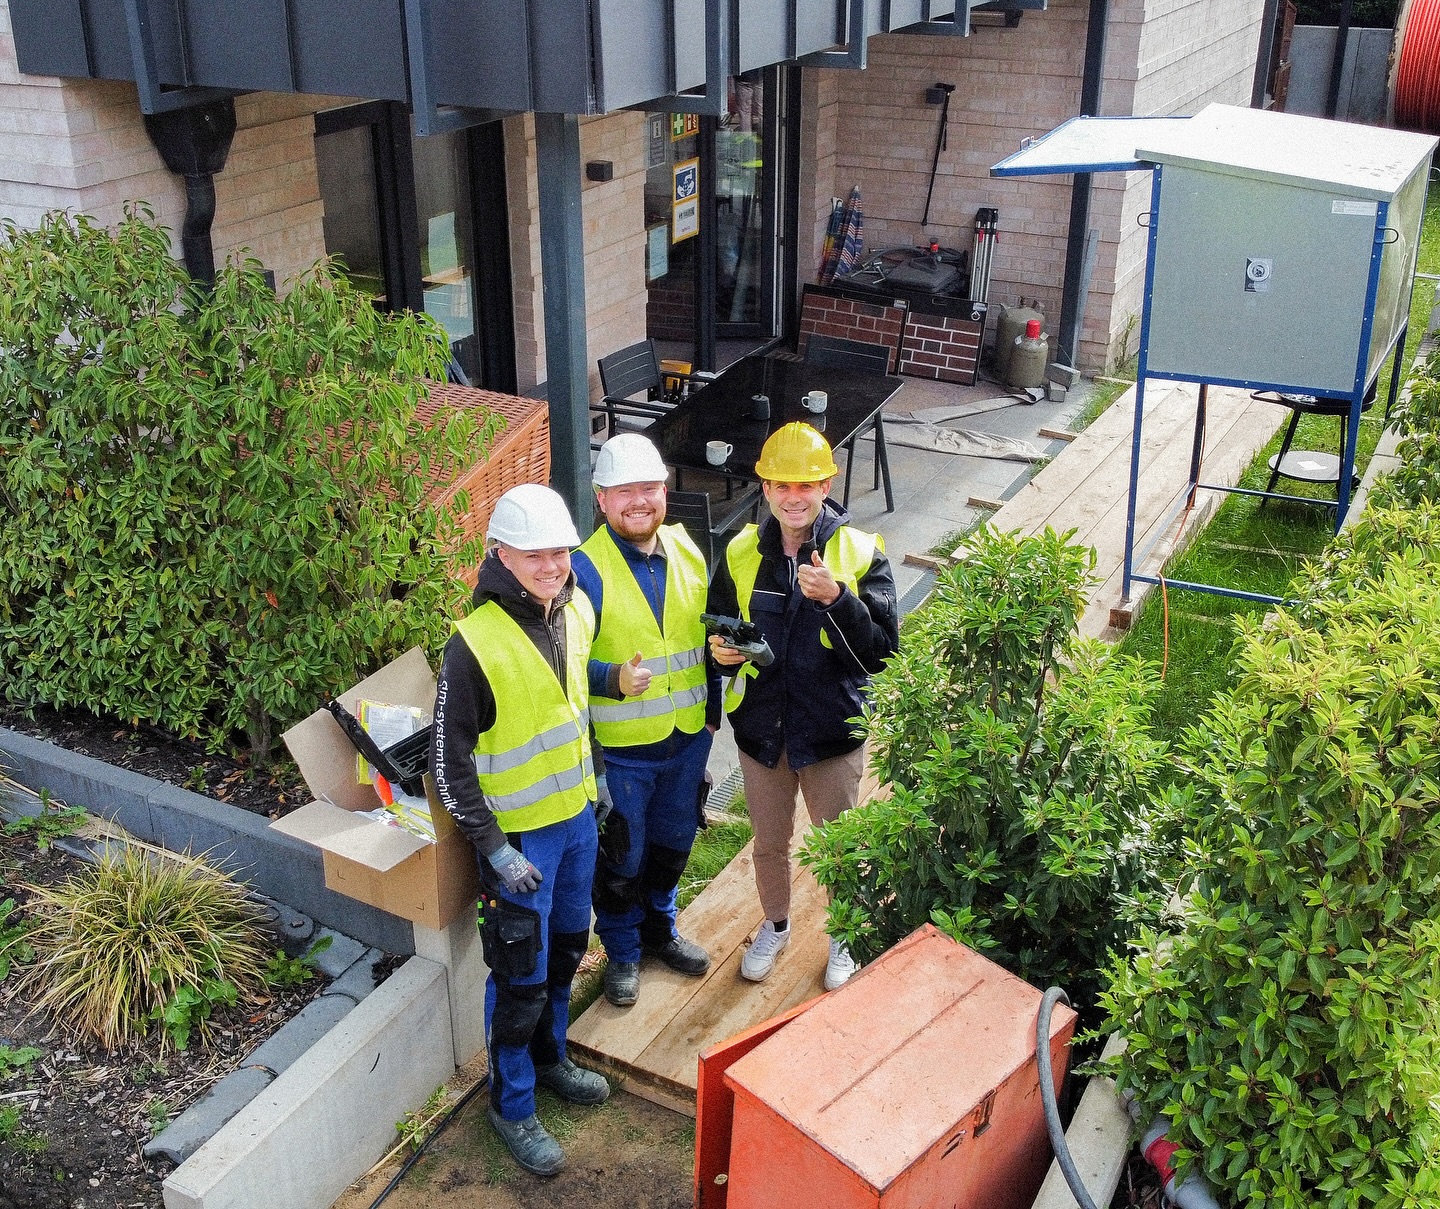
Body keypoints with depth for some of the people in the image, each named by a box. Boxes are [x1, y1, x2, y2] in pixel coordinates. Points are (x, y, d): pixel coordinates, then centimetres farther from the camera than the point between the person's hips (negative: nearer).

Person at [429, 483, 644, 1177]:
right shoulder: (475, 643, -25)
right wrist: (493, 847, -20)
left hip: (577, 814, 7)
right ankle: (512, 1107, 26)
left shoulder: (576, 610, -3)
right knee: (521, 976, 6)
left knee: (566, 949, 23)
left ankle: (549, 1059, 46)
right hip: (518, 834, -7)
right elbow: (449, 760, -20)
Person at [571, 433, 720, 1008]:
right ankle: (622, 952, 36)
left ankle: (660, 928, 48)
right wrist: (613, 679, -37)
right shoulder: (585, 569, -19)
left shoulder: (687, 552, -1)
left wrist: (711, 711, 9)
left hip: (688, 738, 5)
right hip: (619, 748, -5)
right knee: (620, 858, 12)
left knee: (673, 842, 23)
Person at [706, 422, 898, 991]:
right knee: (769, 843, 21)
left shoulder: (860, 552, -14)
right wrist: (721, 651, -16)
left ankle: (842, 938, 42)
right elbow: (720, 630, 7)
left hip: (832, 731, -2)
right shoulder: (741, 552, -5)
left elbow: (881, 652, -19)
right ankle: (774, 926, 48)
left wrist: (836, 599, -34)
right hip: (761, 728, 3)